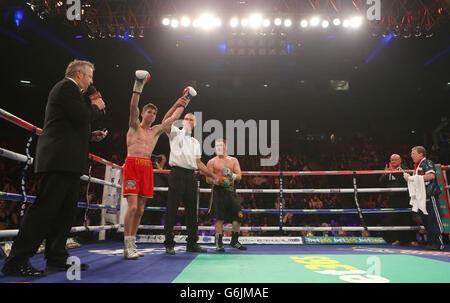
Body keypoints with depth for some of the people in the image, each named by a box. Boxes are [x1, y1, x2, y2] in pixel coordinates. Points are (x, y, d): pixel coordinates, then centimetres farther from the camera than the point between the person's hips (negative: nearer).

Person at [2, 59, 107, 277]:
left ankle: (56, 258, 14)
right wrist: (95, 106, 2)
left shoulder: (68, 89, 28)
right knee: (45, 209, -11)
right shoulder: (67, 86, -4)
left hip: (67, 161, 11)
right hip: (61, 160, -11)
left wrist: (91, 136, 18)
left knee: (65, 211, 10)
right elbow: (81, 117, -16)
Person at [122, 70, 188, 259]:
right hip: (132, 164, -5)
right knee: (132, 206, -13)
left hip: (147, 167, 5)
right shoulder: (134, 126, 7)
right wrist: (138, 86, -16)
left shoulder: (156, 131, 19)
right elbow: (133, 107, -8)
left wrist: (182, 104, 16)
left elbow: (173, 118, 19)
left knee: (140, 209, 5)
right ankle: (128, 247, -10)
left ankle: (132, 244, 13)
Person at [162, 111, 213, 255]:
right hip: (177, 174, -5)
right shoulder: (175, 133, 11)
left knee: (192, 210, 6)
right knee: (172, 209, -5)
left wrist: (213, 175, 17)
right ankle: (169, 244, 0)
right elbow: (165, 122, -9)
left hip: (191, 175, 6)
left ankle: (192, 243, 13)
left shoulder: (195, 142, 26)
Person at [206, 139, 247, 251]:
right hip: (218, 191, -3)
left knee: (238, 216, -1)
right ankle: (219, 243, 4)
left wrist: (232, 175, -14)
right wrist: (219, 181, -18)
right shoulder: (212, 162, 8)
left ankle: (234, 241, 16)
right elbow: (208, 179, 0)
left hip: (231, 190, 3)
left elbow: (239, 176, 8)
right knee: (220, 218, -6)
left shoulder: (233, 160, 16)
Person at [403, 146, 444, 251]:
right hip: (421, 197, 10)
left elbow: (431, 175, -22)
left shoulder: (427, 162, -6)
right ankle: (430, 242, 18)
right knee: (425, 220, 11)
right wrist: (409, 179, 9)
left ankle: (439, 243, -5)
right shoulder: (417, 166, 21)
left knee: (434, 219, -8)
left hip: (430, 196, -10)